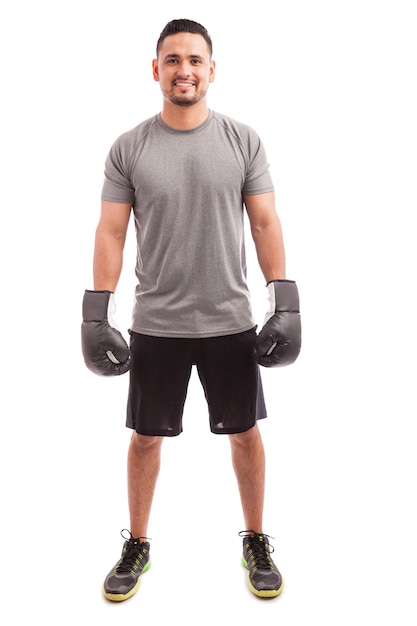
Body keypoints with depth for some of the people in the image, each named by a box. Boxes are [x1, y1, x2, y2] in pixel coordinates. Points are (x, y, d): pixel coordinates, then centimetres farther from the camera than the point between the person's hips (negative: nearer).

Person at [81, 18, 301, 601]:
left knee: (245, 433, 11)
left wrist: (286, 302, -8)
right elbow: (111, 232, -3)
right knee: (146, 437, 11)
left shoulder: (243, 140, -1)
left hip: (230, 322, 0)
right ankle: (137, 546, 31)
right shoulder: (129, 147, -1)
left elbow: (266, 223, -1)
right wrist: (96, 313, -9)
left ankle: (256, 542, 32)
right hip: (155, 325, 0)